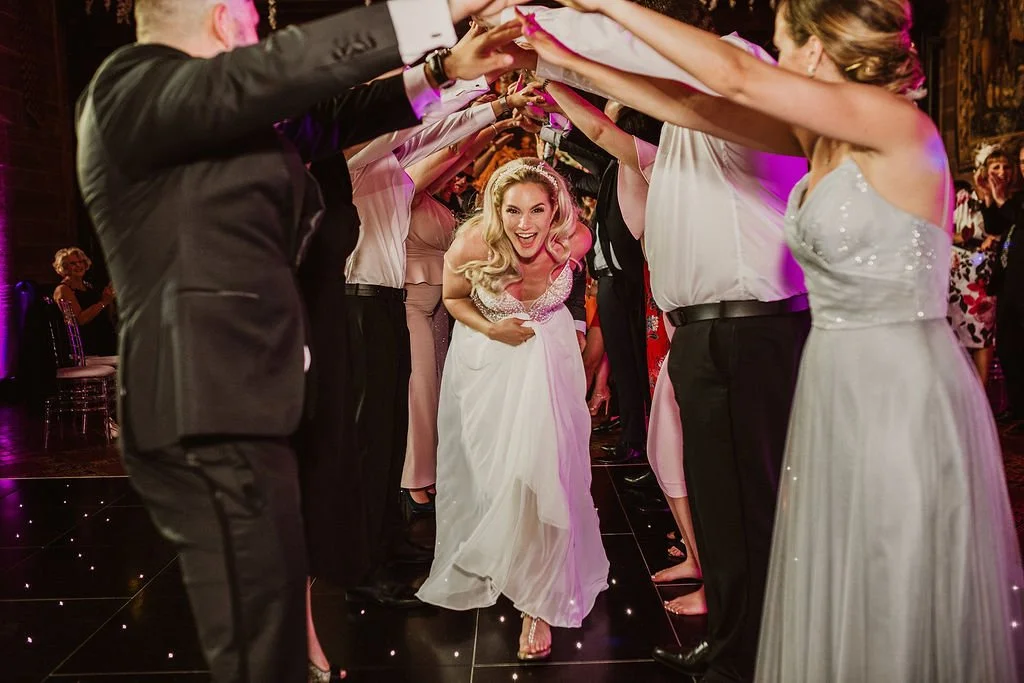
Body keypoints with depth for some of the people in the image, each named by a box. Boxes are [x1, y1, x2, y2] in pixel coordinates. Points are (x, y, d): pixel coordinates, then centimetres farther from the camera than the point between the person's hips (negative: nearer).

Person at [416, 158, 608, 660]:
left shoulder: (575, 240, -25)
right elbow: (453, 298, -6)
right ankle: (483, 566, 42)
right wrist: (491, 329, -23)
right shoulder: (472, 246, -29)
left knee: (542, 469, -8)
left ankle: (539, 601, 7)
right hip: (486, 356, 0)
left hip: (548, 351, 0)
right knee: (489, 470, 12)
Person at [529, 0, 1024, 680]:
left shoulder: (899, 125, -15)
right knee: (837, 598, 17)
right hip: (836, 388, 8)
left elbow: (738, 77, -23)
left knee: (900, 611, 6)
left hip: (905, 391, -8)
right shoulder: (823, 138, 7)